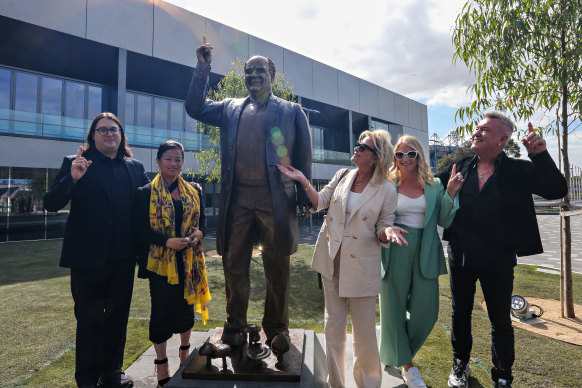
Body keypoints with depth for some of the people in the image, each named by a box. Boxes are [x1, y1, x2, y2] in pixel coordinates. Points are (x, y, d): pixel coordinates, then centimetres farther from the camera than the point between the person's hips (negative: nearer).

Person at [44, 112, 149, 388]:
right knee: (89, 319, 10)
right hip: (88, 256, -3)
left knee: (118, 316, 15)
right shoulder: (75, 163, -2)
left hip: (123, 257, 4)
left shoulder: (134, 167, 7)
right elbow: (51, 204, -8)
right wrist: (72, 179, -25)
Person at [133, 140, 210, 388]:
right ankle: (161, 367, 27)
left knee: (187, 304, 15)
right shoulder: (146, 193, -4)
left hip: (189, 260, 4)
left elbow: (203, 219, 10)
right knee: (161, 309, 8)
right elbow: (140, 229, -8)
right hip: (160, 261, -3)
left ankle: (185, 354, 40)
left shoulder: (194, 191, 7)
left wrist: (199, 232, -12)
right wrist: (167, 241, -21)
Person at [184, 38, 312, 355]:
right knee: (234, 264, 10)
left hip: (275, 199, -2)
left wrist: (304, 194, -4)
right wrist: (202, 69, 6)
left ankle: (277, 327, 24)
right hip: (237, 198, 3)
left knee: (277, 266, 6)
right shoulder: (230, 109, 17)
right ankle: (234, 324, 28)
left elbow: (303, 156, 4)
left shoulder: (291, 111, 8)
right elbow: (195, 108, 11)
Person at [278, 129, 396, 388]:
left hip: (362, 266, -3)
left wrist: (386, 232, -25)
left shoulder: (386, 191, -6)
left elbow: (383, 231, -3)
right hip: (332, 260, 4)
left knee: (365, 331, 6)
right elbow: (319, 202, 0)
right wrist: (302, 180, -11)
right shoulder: (342, 176, 5)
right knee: (333, 326, 14)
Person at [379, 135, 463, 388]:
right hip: (395, 251, -2)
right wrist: (387, 229, -21)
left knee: (426, 312, 6)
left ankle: (398, 350, 35)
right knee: (394, 308, 5)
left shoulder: (434, 185, 6)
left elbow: (444, 221, 1)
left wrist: (450, 193, -11)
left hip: (425, 253, 2)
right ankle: (407, 366, 28)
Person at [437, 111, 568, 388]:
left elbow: (556, 190, -12)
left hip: (498, 259, -1)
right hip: (461, 256, 2)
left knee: (501, 320, 14)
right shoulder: (460, 168, 2)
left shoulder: (518, 171, -3)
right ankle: (460, 365, 39)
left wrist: (540, 156, -23)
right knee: (460, 313, 17)